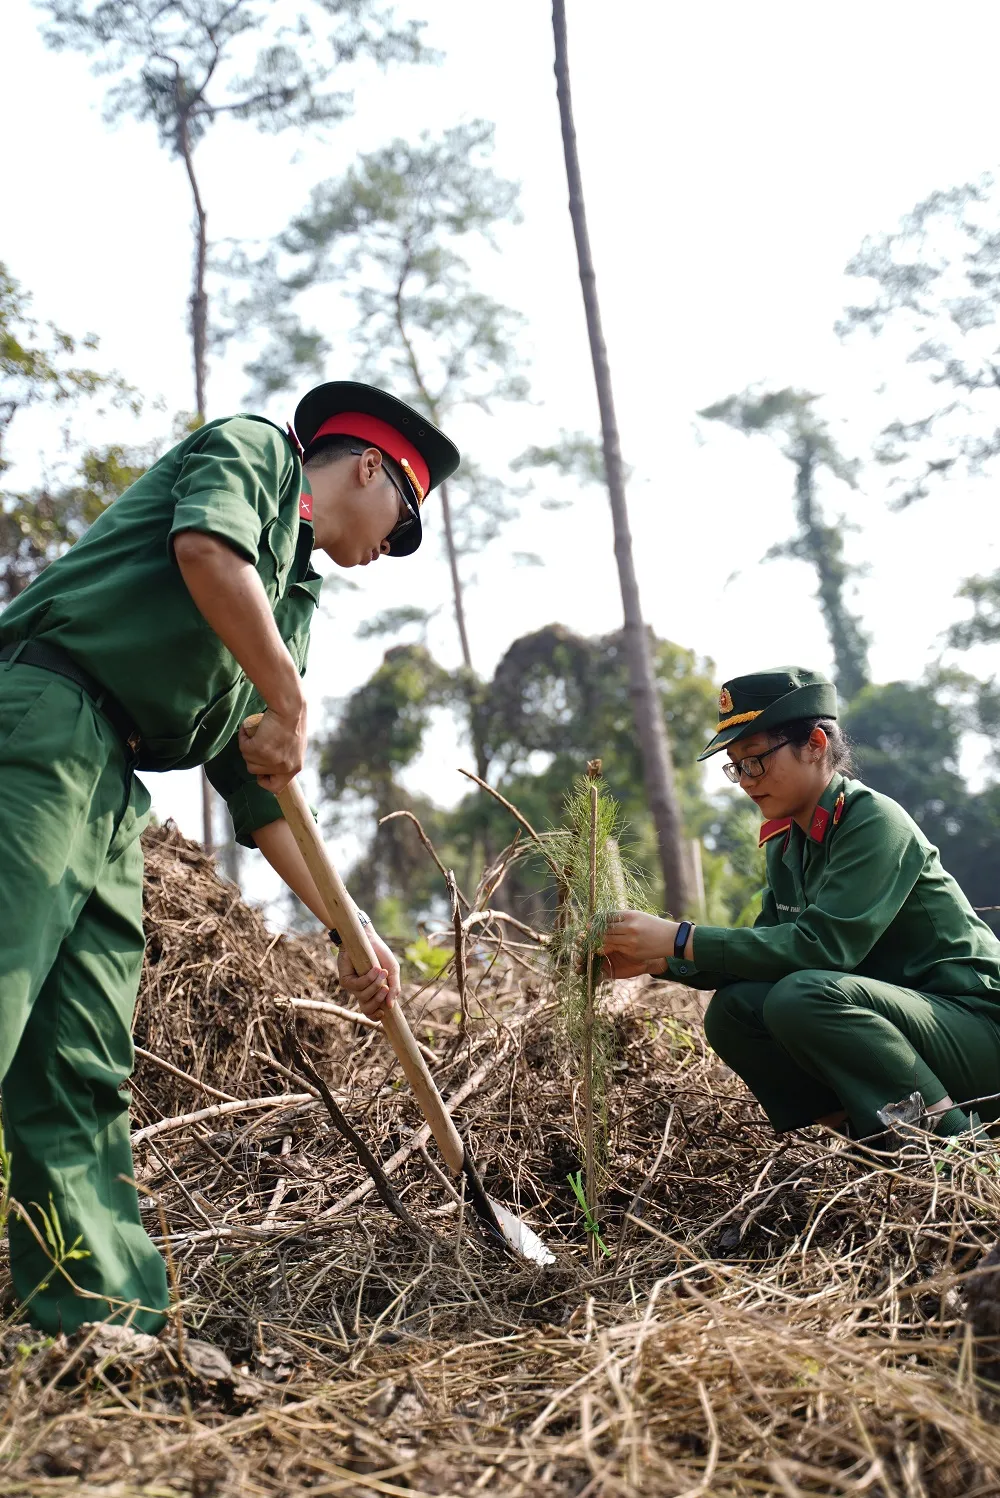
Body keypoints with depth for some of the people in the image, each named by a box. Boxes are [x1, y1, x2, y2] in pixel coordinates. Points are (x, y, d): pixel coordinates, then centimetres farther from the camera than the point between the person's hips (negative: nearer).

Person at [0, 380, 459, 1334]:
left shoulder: (291, 604, 30)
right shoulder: (255, 450, 12)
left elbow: (257, 791, 28)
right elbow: (207, 545, -14)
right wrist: (287, 697, -5)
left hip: (114, 789, 9)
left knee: (85, 1075, 2)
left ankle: (108, 1328, 1)